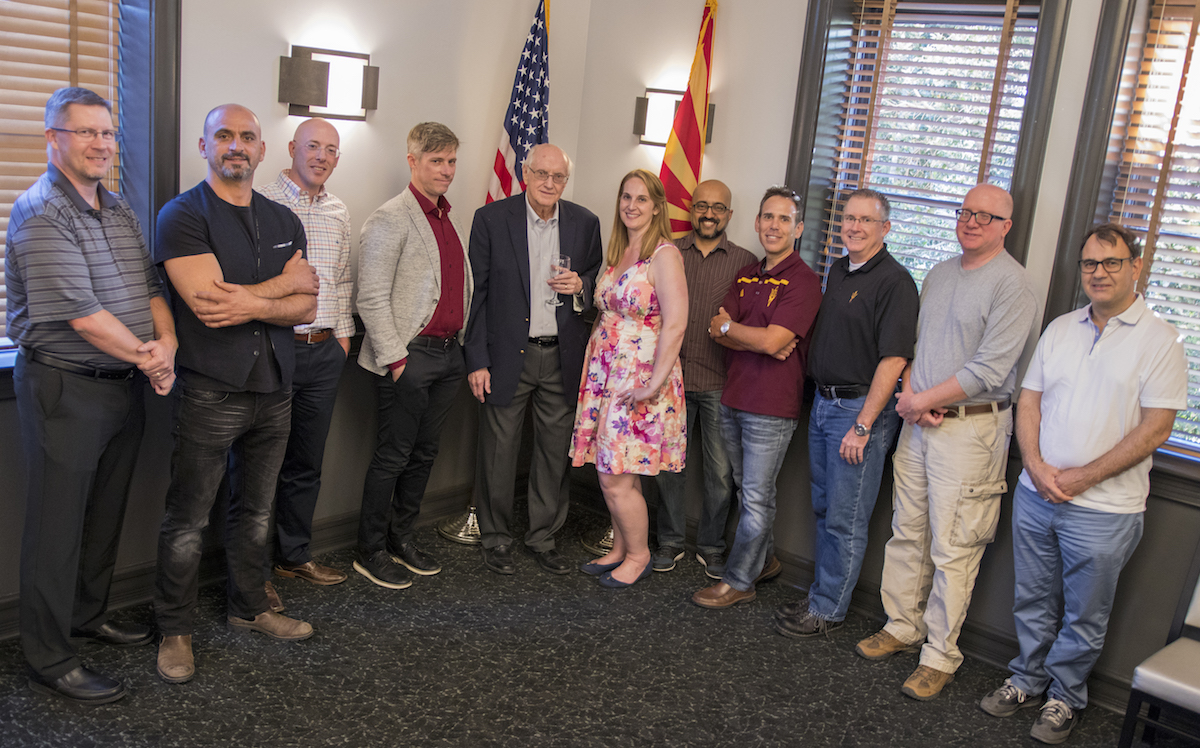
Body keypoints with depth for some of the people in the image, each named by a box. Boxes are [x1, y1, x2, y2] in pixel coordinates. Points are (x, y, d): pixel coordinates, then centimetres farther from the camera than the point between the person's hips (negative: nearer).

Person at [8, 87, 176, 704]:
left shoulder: (118, 209, 12)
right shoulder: (41, 212, -15)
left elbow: (150, 286, 9)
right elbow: (78, 312, -22)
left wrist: (166, 346, -9)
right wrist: (146, 357, -12)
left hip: (124, 385, 8)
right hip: (65, 389, -8)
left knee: (106, 514, 19)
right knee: (57, 528, 1)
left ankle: (88, 614, 37)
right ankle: (49, 660, 13)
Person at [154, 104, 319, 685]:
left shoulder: (283, 220, 12)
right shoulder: (183, 216, -6)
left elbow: (305, 307, 3)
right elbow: (207, 305, -19)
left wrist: (254, 304, -17)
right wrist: (284, 283, -7)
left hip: (273, 388, 6)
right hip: (210, 392, -5)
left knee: (255, 510, 17)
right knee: (188, 521, 3)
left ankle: (249, 608, 33)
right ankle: (175, 631, 18)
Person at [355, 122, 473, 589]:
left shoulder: (449, 220, 15)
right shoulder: (389, 220, -10)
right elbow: (371, 299, -14)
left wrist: (465, 344, 12)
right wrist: (395, 359, -17)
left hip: (449, 353, 8)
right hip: (410, 355, -7)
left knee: (424, 452, 14)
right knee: (393, 456, 0)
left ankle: (401, 538, 28)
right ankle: (370, 553, 14)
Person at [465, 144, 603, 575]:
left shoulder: (585, 224, 5)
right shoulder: (491, 219, -3)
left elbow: (598, 284, 16)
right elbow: (476, 293, -2)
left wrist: (580, 287, -9)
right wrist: (476, 361, -6)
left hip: (562, 357, 3)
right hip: (508, 355, -2)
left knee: (556, 452, 9)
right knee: (499, 451, 5)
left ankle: (543, 537, 25)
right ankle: (496, 538, 22)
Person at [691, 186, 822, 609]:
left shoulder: (803, 281, -11)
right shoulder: (746, 276, 12)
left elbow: (772, 340, -21)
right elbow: (717, 331, 3)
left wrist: (729, 326, -5)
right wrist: (762, 343, -14)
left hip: (771, 407, -7)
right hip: (733, 399, 7)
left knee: (756, 496, 2)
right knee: (745, 490, 17)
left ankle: (738, 581, 13)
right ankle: (764, 560, 35)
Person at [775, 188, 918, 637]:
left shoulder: (894, 281, -14)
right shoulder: (838, 271, 12)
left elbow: (893, 359, -20)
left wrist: (863, 425, -21)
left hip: (862, 408, -8)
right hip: (823, 401, 8)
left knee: (845, 519, 1)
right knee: (823, 508, 16)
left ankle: (828, 609, 13)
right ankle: (823, 593, 29)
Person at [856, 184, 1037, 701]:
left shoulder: (1012, 285, -11)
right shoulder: (939, 274, 13)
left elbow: (988, 369, -18)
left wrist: (924, 399, -13)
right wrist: (908, 391, -2)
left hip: (970, 429, -7)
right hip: (918, 421, 7)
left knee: (952, 550, -1)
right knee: (906, 531, 15)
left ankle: (940, 655, 12)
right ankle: (902, 625, 30)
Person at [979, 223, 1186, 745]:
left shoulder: (1159, 340, -8)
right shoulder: (1060, 329, 8)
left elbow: (1155, 429, -13)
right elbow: (1029, 401, 9)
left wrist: (1082, 477, -15)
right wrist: (1036, 466, -7)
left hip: (1104, 509, -4)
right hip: (1035, 493, 5)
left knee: (1085, 615, 10)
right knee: (1032, 601, 17)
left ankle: (1064, 698, 29)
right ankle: (1027, 681, 35)